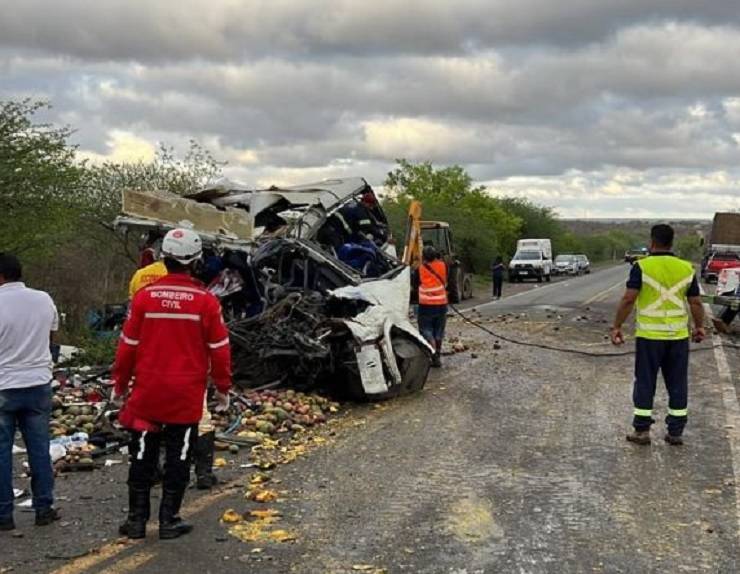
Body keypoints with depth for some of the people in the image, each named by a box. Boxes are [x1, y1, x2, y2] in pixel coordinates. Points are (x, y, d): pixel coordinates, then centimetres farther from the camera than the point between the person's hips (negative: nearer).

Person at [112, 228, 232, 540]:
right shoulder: (206, 301, -8)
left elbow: (128, 345, 0)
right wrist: (223, 388, 9)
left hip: (147, 392, 1)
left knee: (143, 456, 12)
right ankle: (169, 520, 14)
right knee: (178, 456, 9)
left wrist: (120, 384, 12)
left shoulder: (145, 296, -5)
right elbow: (219, 349, -3)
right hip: (187, 396, -1)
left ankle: (137, 518, 18)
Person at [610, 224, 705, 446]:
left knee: (645, 382, 7)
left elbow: (628, 299, -15)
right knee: (677, 384, 11)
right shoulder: (686, 268, 3)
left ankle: (642, 430, 10)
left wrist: (616, 326, -9)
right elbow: (696, 303, 4)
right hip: (678, 335, 3)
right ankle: (675, 432, 16)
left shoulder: (642, 266, -8)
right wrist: (699, 327, 18)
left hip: (649, 335, -3)